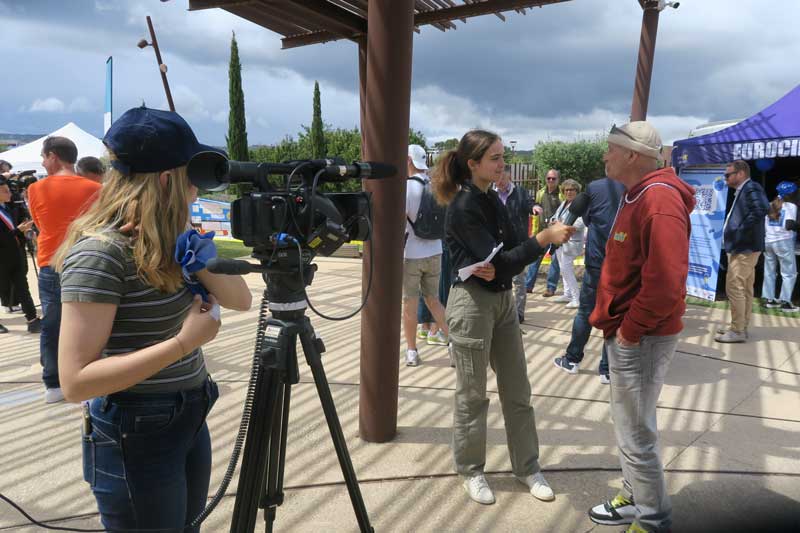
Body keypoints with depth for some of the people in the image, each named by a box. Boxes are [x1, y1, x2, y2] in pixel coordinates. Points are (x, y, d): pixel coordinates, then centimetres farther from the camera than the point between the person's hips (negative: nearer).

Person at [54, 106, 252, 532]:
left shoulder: (169, 240, 2)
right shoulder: (100, 252, -22)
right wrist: (183, 342, -26)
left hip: (189, 421, 8)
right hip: (136, 437, -8)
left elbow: (240, 300, 0)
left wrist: (197, 252, -14)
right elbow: (75, 381, -25)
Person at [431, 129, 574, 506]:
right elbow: (500, 261, -21)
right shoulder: (463, 208, -17)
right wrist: (545, 237, -23)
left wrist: (495, 269, -15)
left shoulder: (492, 199, 8)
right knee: (472, 396, 7)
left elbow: (510, 250, 6)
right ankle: (471, 471, 26)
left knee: (517, 391, 13)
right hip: (472, 304, -8)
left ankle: (527, 468, 28)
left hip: (503, 300, 8)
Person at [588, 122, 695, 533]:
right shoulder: (638, 195, 13)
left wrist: (631, 330, -19)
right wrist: (615, 322, 13)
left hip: (641, 337, -10)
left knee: (635, 433, 2)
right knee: (630, 425, 21)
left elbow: (665, 280, -29)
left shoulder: (659, 200, -21)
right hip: (627, 331, 10)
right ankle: (635, 499, 37)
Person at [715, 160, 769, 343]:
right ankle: (740, 326, 20)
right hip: (742, 248, 10)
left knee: (734, 287, -9)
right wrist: (735, 235, 6)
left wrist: (740, 232, -24)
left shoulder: (751, 188, -11)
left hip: (744, 248, -10)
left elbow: (761, 209, -28)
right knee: (744, 289, 13)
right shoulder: (742, 191, 19)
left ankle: (737, 330, -4)